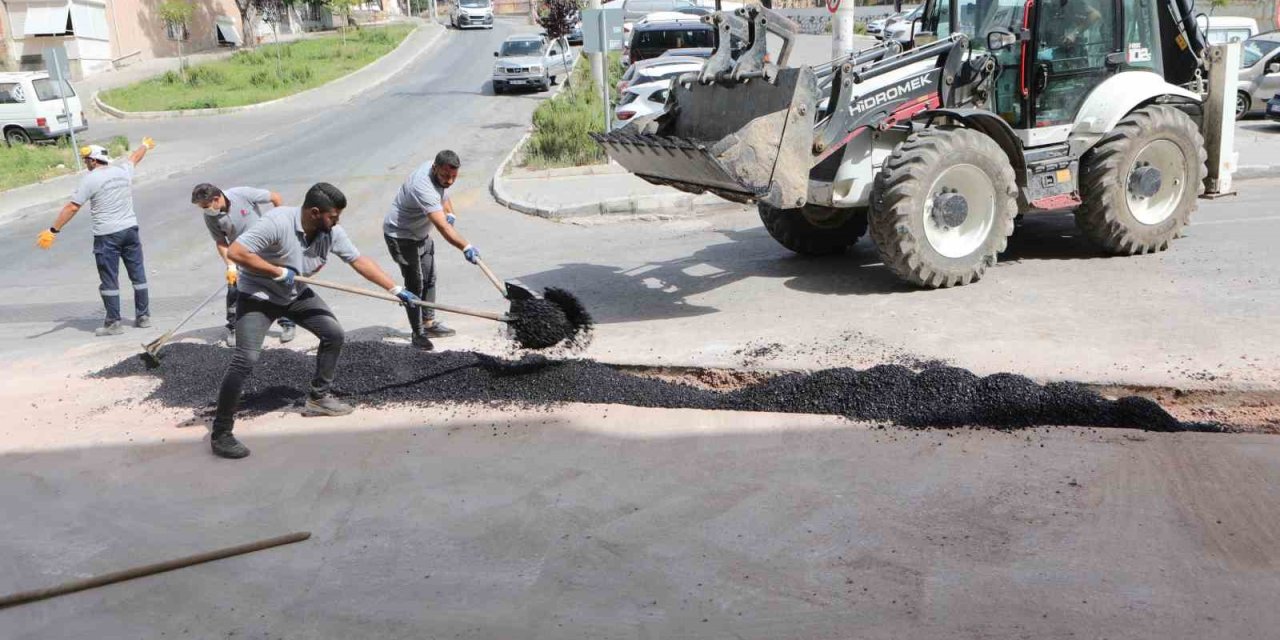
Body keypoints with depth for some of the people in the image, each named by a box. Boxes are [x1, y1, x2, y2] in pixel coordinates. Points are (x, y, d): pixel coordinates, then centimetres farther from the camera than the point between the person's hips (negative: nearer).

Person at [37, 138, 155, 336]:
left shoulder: (90, 179, -9)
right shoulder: (123, 170, 6)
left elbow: (72, 207, -10)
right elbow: (135, 157, 29)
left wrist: (53, 230, -5)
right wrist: (145, 145, 51)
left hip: (107, 235, -5)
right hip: (130, 229, 5)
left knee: (109, 280, 1)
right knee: (138, 275, 12)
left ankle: (113, 323, 4)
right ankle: (143, 316, 19)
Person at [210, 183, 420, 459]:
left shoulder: (332, 232, -13)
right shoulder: (278, 221, -33)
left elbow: (360, 261, -4)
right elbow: (235, 252, -34)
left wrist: (397, 290, -6)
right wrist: (277, 271, -31)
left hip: (296, 293, 7)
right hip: (257, 295, -7)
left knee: (334, 334, 5)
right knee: (245, 360, -18)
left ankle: (318, 398, 22)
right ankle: (221, 434, -9)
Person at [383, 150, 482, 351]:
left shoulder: (440, 176, -9)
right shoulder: (423, 187, -38)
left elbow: (443, 195, 16)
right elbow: (443, 227, -49)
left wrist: (450, 213, -3)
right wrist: (465, 247, -59)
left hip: (421, 234, 10)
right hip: (401, 236, -10)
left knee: (429, 279, 17)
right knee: (415, 284, -9)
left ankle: (429, 323, 30)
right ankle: (418, 334, -1)